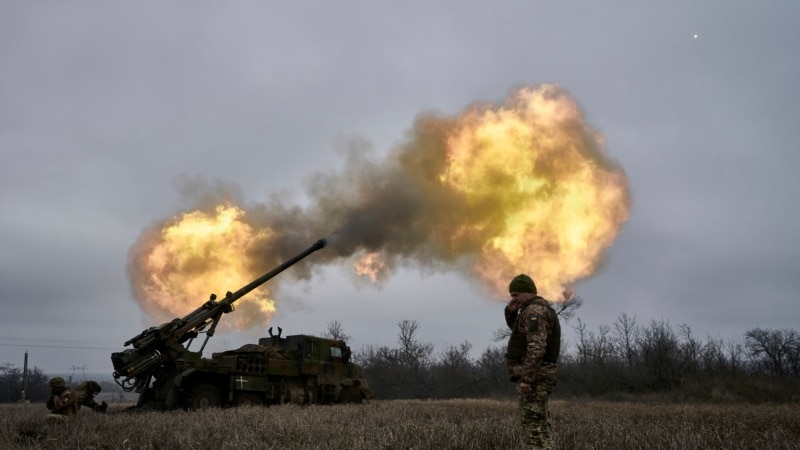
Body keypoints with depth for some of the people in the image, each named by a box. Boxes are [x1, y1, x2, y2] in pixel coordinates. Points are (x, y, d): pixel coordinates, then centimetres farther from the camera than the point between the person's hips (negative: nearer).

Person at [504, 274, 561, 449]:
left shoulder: (534, 310, -15)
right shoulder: (540, 308, 18)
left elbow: (537, 347, -26)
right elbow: (516, 328, 32)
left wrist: (526, 379, -28)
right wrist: (511, 310, 12)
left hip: (533, 376, -11)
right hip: (537, 376, 11)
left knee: (533, 424, -9)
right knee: (540, 423, 11)